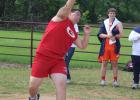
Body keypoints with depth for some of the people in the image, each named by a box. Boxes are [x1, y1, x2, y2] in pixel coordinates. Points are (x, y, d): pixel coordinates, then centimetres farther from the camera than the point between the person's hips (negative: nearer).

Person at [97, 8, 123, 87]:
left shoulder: (118, 23, -1)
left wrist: (113, 36, -19)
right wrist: (107, 36, -16)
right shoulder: (104, 23, 6)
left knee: (114, 63, 3)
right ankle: (103, 79, 13)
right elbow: (100, 34, 0)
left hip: (114, 46, -2)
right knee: (104, 63, 5)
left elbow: (121, 34, -9)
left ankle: (115, 80, 9)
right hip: (105, 46, 2)